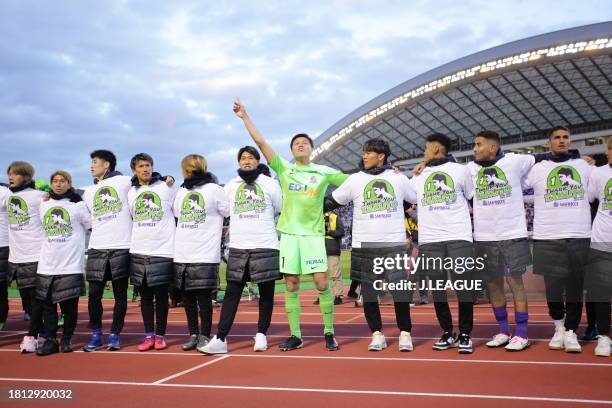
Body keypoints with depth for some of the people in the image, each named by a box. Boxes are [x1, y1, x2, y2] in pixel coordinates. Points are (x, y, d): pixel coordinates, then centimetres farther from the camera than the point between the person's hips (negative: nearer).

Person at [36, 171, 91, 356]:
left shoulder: (78, 205, 1)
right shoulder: (44, 205, 13)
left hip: (71, 265, -4)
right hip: (46, 265, 4)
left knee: (69, 305, 0)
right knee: (47, 304, 4)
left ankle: (67, 339, 13)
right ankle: (50, 340, 11)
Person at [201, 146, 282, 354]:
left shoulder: (269, 183, 4)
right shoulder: (230, 186, 11)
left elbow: (281, 210, 10)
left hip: (265, 246, -2)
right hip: (238, 247, 2)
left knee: (266, 292, 5)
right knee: (232, 293, -2)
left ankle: (261, 334, 17)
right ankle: (220, 339, -4)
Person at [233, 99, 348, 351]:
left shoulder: (324, 172, 6)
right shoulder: (283, 169, 7)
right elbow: (261, 143, 4)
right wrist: (245, 117, 2)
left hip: (313, 234, -1)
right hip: (289, 233, 1)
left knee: (322, 283, -5)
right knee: (291, 286, 4)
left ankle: (329, 333, 8)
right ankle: (295, 336, 12)